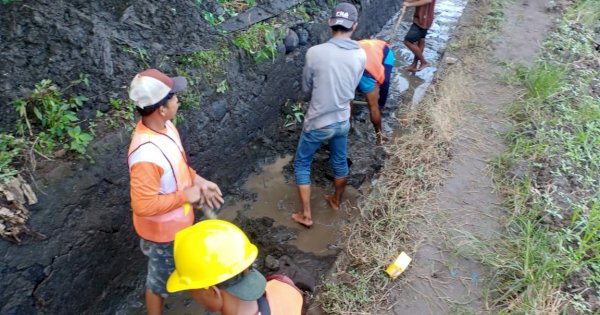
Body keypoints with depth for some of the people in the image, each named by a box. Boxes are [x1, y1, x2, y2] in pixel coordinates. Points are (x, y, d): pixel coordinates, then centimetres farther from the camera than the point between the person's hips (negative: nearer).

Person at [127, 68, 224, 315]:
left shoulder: (164, 125, -11)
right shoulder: (146, 155, -40)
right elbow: (144, 206, -33)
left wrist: (197, 180, -5)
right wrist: (186, 196, -24)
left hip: (177, 220, 8)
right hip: (163, 228, -8)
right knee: (160, 278, 20)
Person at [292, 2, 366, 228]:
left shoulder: (315, 53, -18)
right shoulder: (360, 55, -7)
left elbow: (306, 88, -4)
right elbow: (352, 88, 7)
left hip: (317, 123, -4)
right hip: (342, 121, 4)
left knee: (301, 165, 15)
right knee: (340, 162, 25)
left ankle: (306, 215, 21)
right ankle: (336, 201, 47)